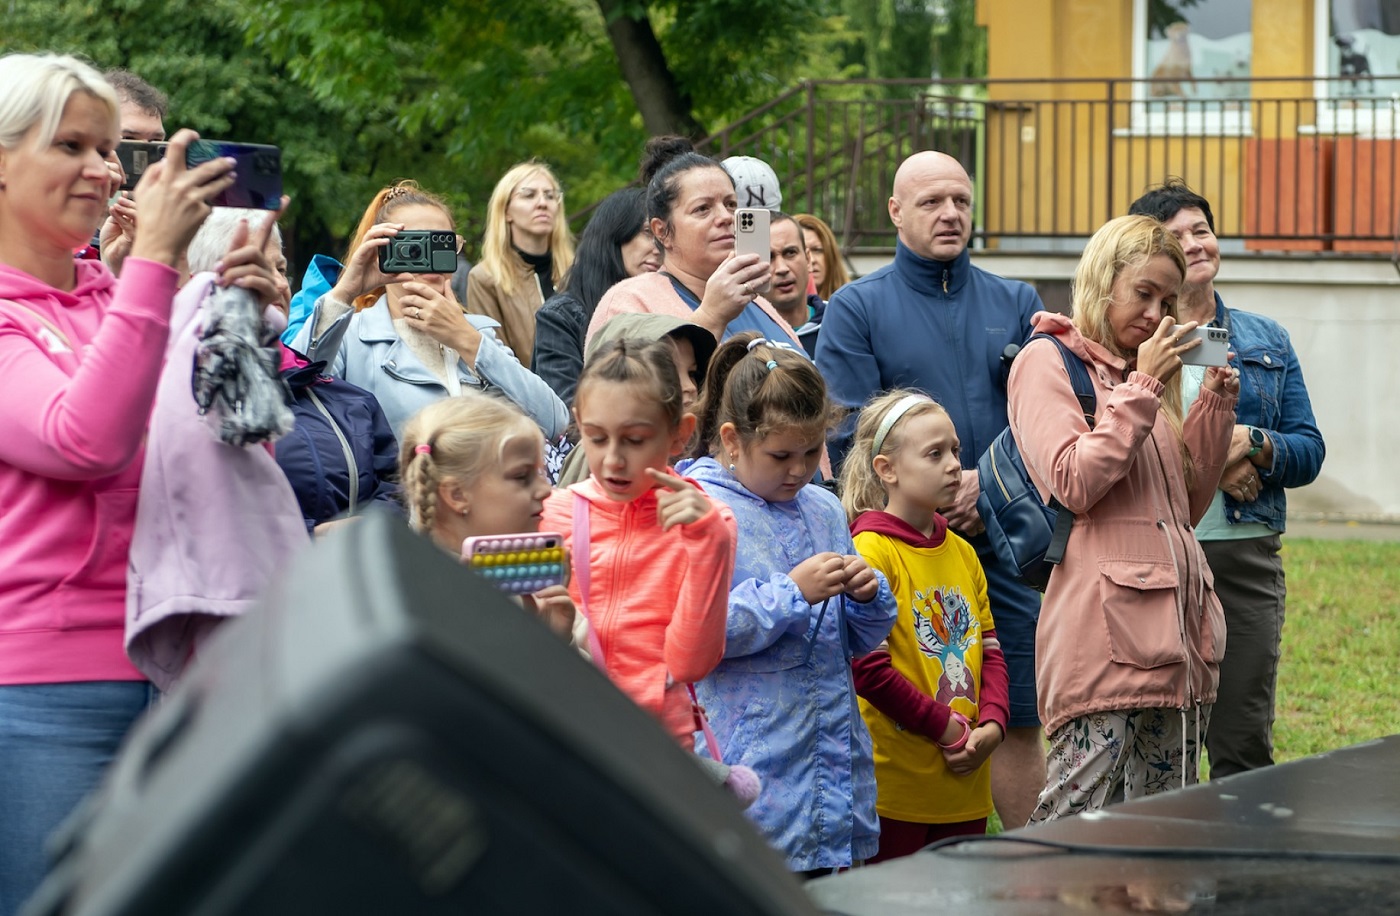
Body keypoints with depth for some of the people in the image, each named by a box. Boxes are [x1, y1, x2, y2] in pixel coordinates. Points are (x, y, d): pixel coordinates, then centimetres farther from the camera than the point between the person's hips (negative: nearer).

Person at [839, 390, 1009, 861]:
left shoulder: (962, 552, 14)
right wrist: (948, 729, -13)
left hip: (965, 782, 7)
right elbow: (867, 665, -16)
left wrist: (991, 724, -3)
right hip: (896, 782, -7)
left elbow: (991, 650, 15)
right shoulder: (870, 550, -10)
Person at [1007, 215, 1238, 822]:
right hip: (1104, 626, -8)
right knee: (1079, 819, -13)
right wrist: (1144, 388, -10)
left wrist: (1215, 407, 11)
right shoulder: (1047, 362, 0)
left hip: (1174, 624, 8)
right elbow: (1074, 485, -14)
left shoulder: (1140, 373, 23)